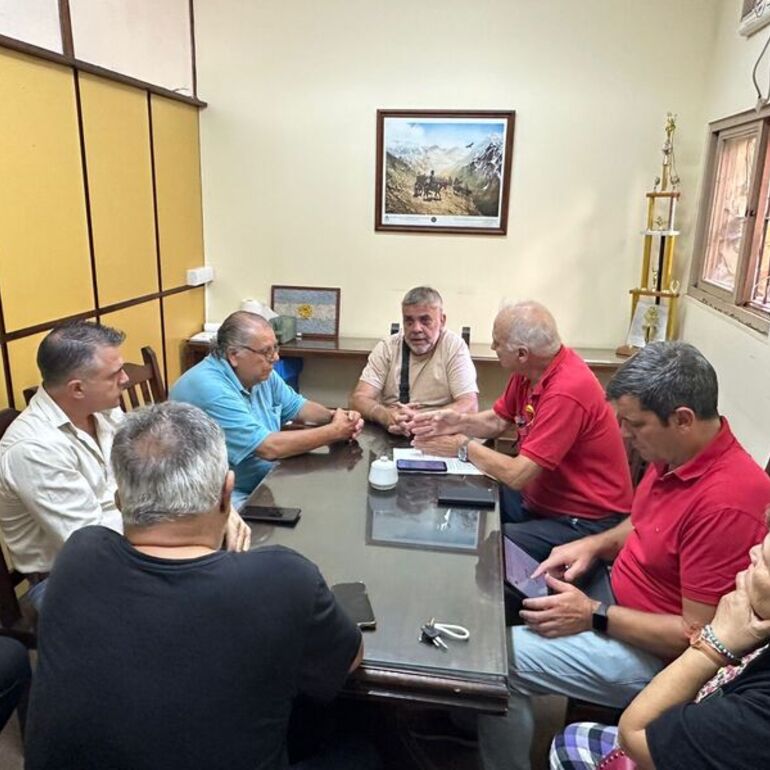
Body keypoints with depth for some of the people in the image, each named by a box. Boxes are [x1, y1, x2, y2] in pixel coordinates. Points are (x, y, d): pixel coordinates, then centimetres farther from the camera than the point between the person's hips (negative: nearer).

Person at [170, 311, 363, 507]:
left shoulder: (260, 373, 2)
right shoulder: (209, 389, -26)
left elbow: (296, 406, 14)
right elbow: (269, 448, -29)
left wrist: (333, 416, -7)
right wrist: (335, 431, -21)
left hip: (267, 482, 9)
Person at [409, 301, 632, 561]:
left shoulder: (566, 392, -30)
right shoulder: (528, 370, -3)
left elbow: (516, 475, -28)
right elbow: (498, 421, 11)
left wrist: (464, 447, -13)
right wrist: (460, 424, -10)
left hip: (586, 520, -8)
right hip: (540, 498, 8)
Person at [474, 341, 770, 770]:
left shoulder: (725, 500, -32)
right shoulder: (676, 455, -4)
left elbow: (697, 635, -26)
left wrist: (594, 617, -21)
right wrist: (594, 546, -1)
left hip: (652, 651, -9)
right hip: (619, 597, 9)